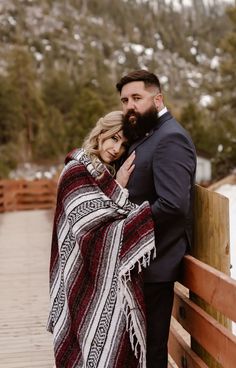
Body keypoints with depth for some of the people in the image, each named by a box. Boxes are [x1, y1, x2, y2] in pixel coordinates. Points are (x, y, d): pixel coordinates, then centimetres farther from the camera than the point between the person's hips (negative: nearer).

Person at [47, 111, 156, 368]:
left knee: (110, 342, 12)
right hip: (87, 276, -8)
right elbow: (90, 225, -18)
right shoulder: (76, 172, -13)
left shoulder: (108, 172, 12)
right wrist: (118, 187, -16)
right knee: (99, 342, -3)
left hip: (107, 274, 8)